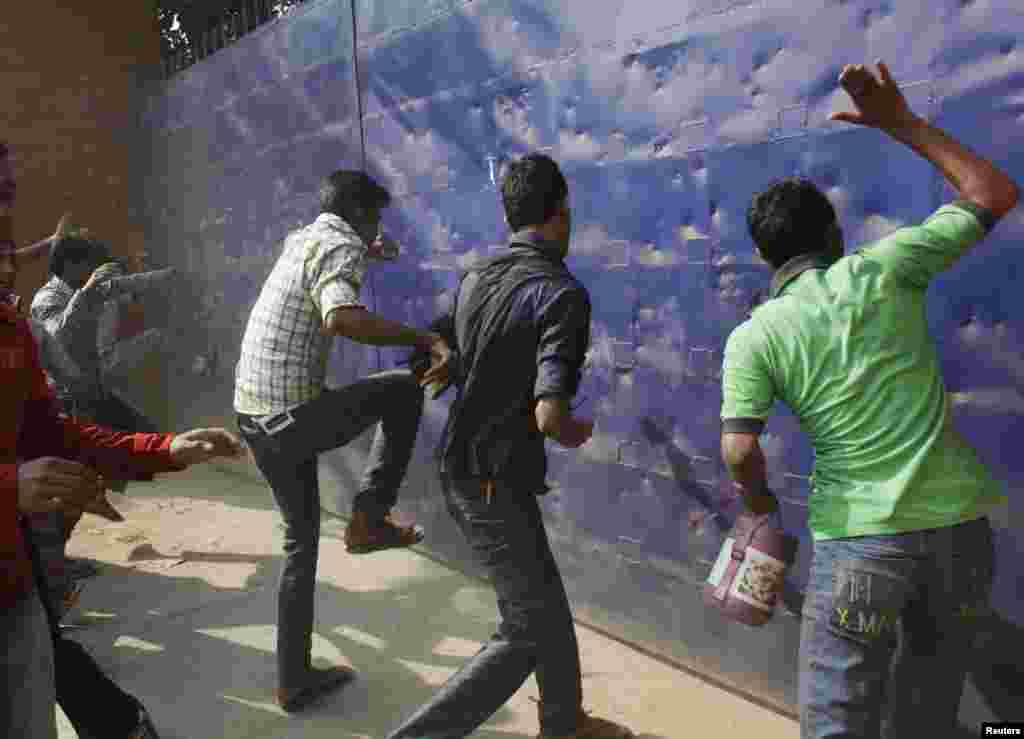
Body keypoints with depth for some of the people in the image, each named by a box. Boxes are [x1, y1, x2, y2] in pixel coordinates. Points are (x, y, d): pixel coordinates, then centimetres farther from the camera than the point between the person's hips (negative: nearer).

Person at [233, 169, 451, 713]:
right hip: (293, 417, -9)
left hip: (253, 416, 9)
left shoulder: (300, 239, 16)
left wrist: (367, 253, 54)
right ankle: (368, 519, 9)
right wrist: (426, 338, -32)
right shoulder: (339, 245, -11)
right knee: (404, 392, 11)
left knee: (301, 539, 19)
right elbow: (342, 318, -34)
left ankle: (294, 679, 28)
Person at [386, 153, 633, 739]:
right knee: (525, 633, 7)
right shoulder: (563, 294, -19)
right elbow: (549, 417, -27)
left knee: (549, 602, 24)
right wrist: (578, 433, -5)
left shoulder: (475, 278, 5)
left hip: (459, 470, 9)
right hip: (496, 484, -9)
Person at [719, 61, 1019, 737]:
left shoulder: (754, 336, -5)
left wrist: (760, 503, 9)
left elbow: (739, 452, -13)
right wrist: (901, 123, 17)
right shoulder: (883, 269, 0)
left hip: (860, 541, -4)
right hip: (960, 528, 4)